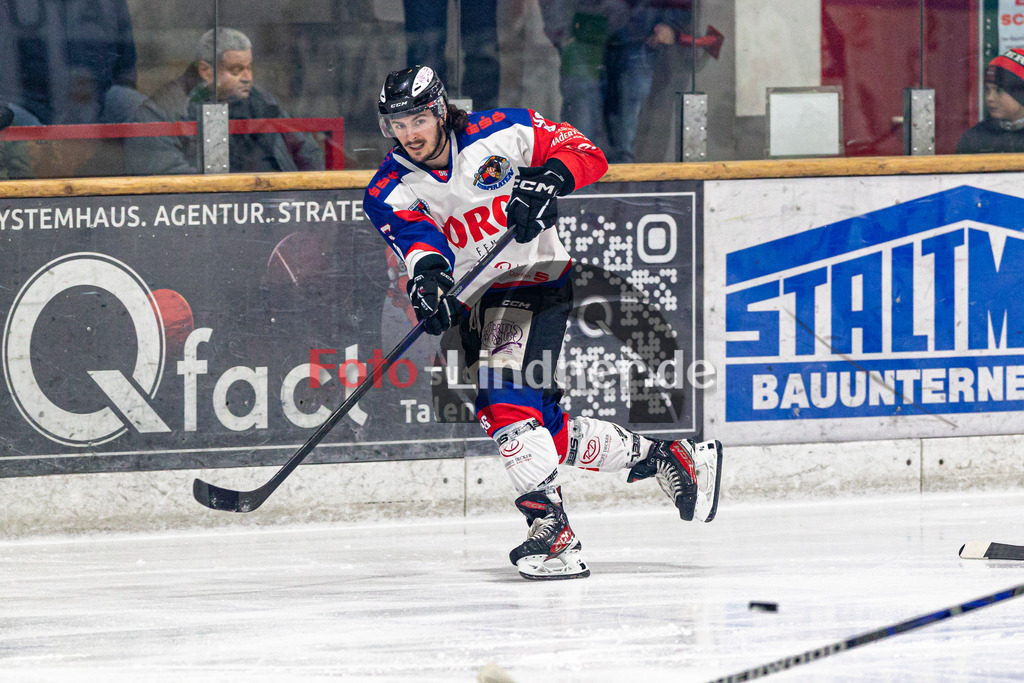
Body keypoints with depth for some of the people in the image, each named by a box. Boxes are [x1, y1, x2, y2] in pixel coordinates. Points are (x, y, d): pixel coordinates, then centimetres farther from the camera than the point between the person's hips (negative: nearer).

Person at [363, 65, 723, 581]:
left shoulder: (498, 135, -11)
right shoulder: (389, 193, -5)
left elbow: (585, 153, -11)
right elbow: (415, 235, -24)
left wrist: (549, 180, -31)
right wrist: (428, 271, -46)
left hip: (537, 281, -5)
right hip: (475, 301, 5)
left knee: (505, 398, -26)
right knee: (545, 431, 4)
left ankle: (551, 526, -31)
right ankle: (663, 457, 21)